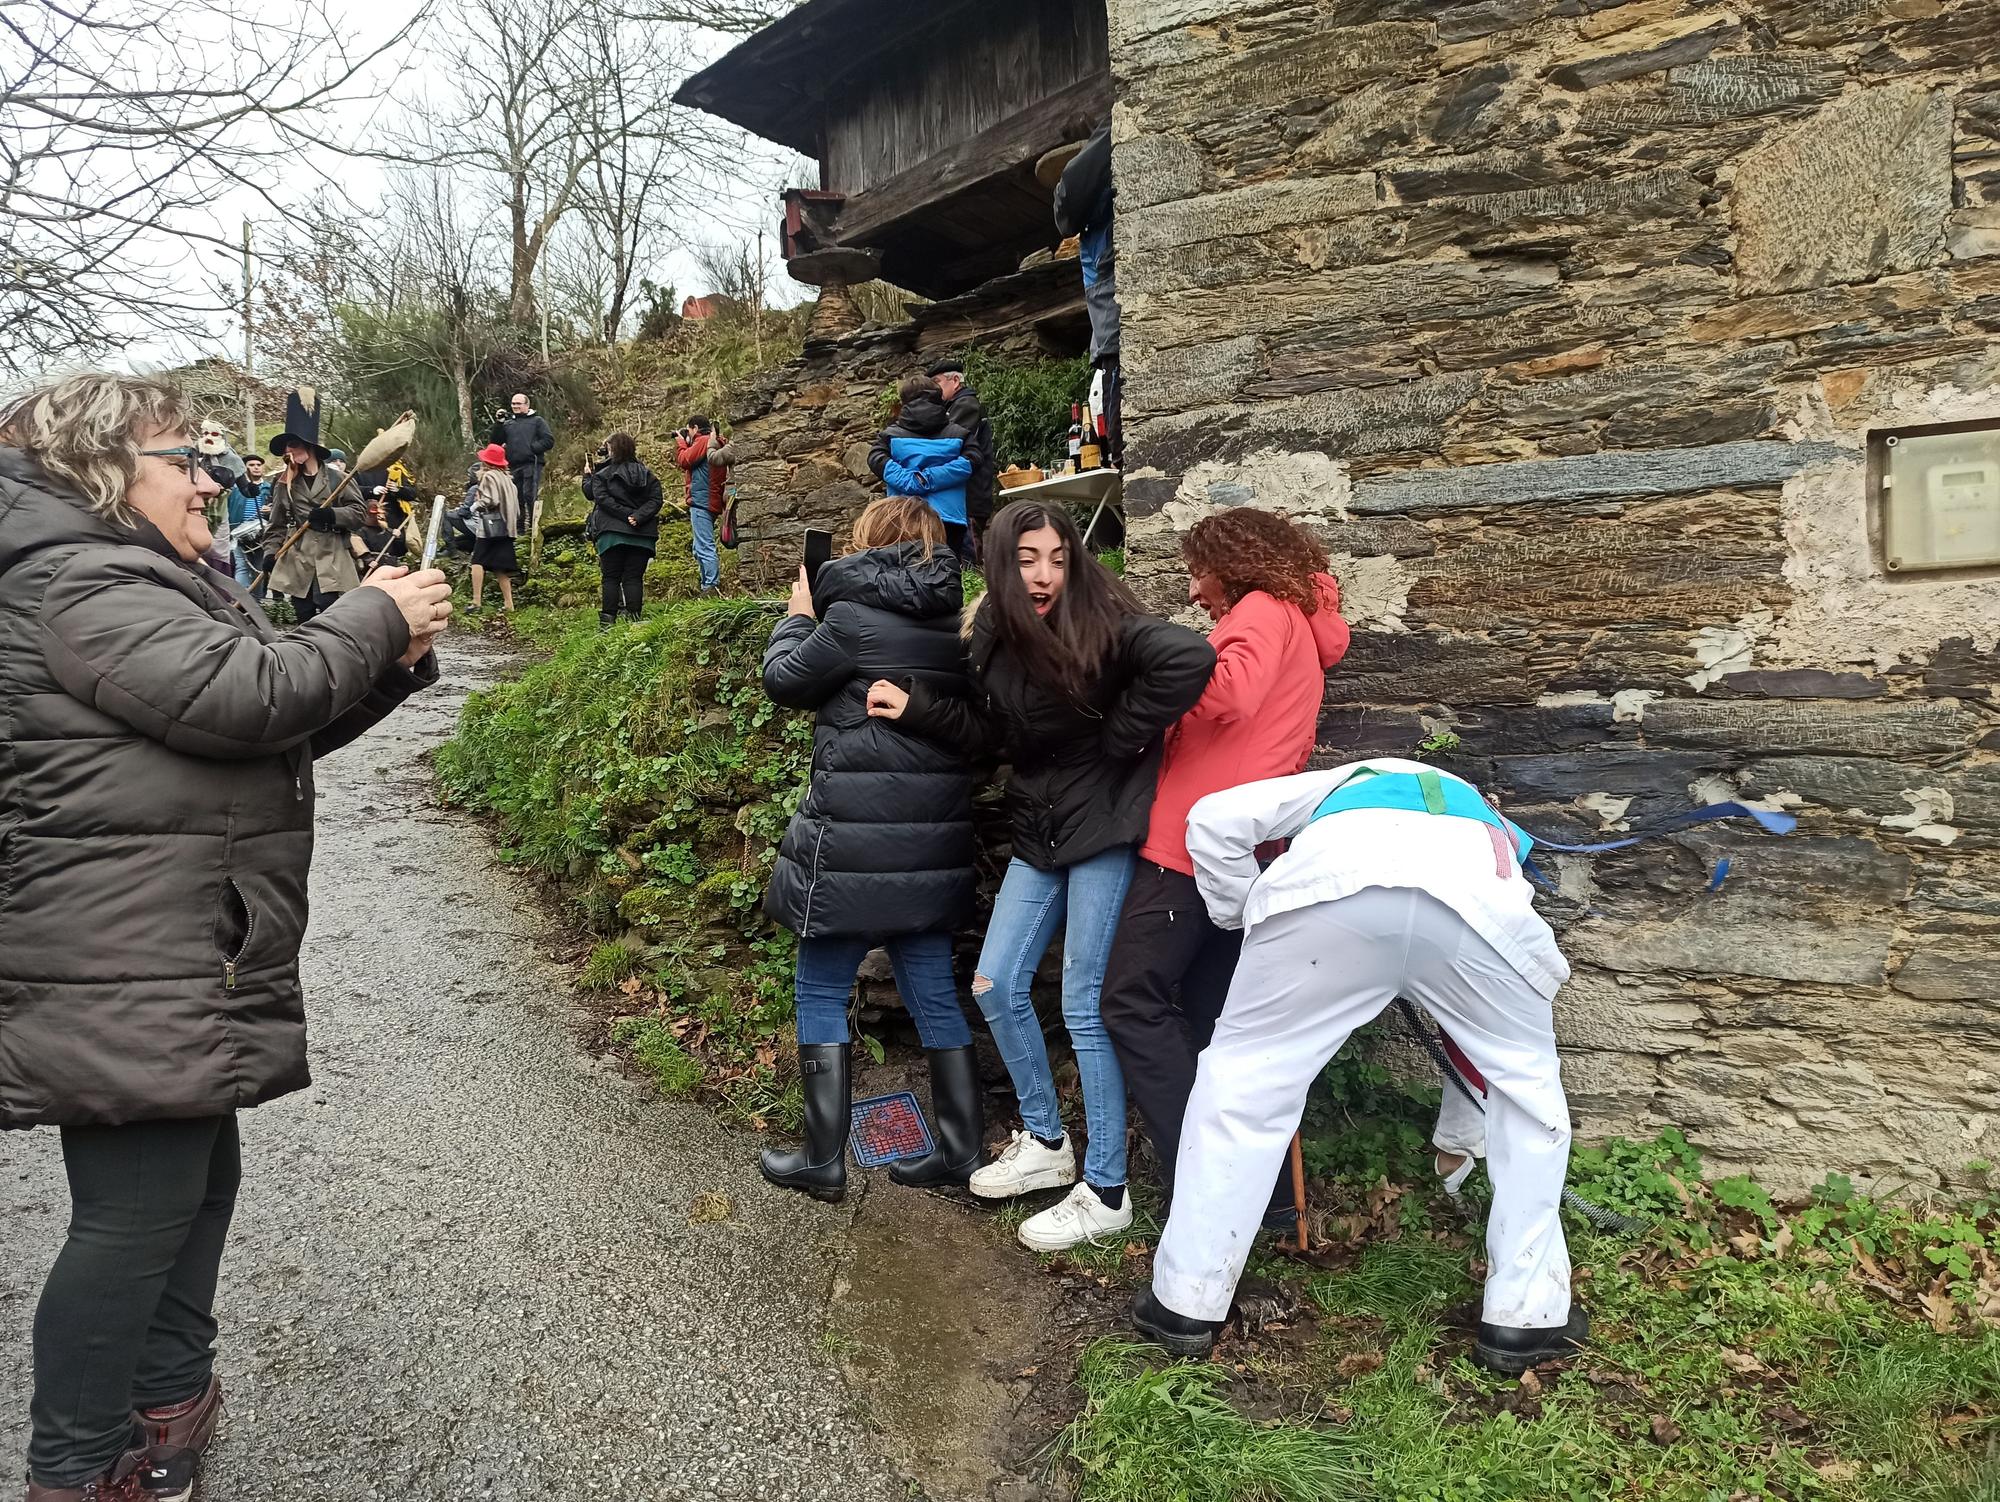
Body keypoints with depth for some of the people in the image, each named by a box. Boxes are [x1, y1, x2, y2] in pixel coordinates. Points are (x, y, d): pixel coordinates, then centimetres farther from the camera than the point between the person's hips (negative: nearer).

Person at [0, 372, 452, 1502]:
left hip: (187, 963, 11)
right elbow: (240, 697, -25)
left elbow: (286, 727, 18)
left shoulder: (149, 581, 20)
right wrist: (373, 619, -12)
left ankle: (168, 1406, 34)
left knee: (197, 1183, 18)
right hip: (125, 973, -11)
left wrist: (392, 654, 3)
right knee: (139, 1210, -3)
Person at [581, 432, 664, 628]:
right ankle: (634, 618, -3)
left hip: (611, 533, -2)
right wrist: (638, 517, -9)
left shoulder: (602, 474, 3)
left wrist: (625, 515, -11)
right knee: (634, 578, 3)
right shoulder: (647, 474, 11)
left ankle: (608, 620, -1)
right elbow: (656, 499, 1)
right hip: (642, 536, 2)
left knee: (611, 577, 3)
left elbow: (602, 498, -10)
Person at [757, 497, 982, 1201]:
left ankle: (823, 1159, 16)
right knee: (934, 992, 15)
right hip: (934, 844, 7)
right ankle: (963, 1150, 23)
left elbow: (786, 680, -2)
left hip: (856, 843, -6)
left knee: (821, 991, 9)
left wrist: (799, 615, 16)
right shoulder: (953, 621, 7)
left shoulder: (854, 615, -12)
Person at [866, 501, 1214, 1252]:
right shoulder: (994, 640, 3)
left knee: (1086, 1006, -3)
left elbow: (1189, 656, -32)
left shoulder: (1101, 623, -17)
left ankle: (1105, 1191, 13)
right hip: (1038, 833, 7)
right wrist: (915, 708, -1)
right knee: (996, 986, 9)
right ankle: (1045, 1144, 29)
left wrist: (1124, 737, -22)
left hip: (1103, 830, -7)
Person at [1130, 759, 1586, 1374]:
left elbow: (1214, 819, 24)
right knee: (1529, 1086, 29)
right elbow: (1481, 1030, 51)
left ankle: (1184, 1303, 24)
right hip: (1479, 901, 2)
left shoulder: (1340, 781, 44)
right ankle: (1525, 1317, 32)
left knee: (1241, 1078, 17)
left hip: (1332, 883, -1)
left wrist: (1241, 917, 37)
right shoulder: (1495, 827, 47)